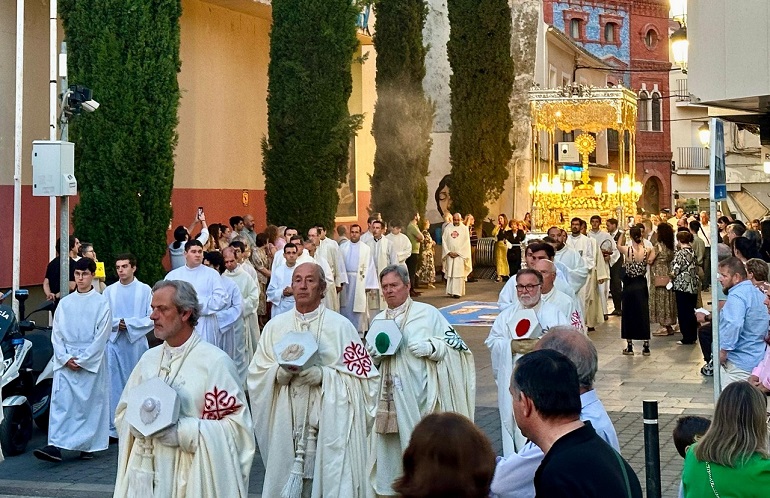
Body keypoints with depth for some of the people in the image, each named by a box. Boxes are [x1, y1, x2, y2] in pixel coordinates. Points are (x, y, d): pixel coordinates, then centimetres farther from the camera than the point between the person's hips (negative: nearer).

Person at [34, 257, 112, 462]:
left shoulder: (101, 303, -1)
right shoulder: (65, 303, 9)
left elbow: (101, 336, -6)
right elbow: (56, 333, 7)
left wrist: (82, 360, -11)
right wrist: (65, 358, -7)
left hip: (91, 362, -2)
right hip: (65, 362, 3)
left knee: (90, 403, 2)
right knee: (60, 401, -8)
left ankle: (88, 446, 13)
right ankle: (55, 445, -14)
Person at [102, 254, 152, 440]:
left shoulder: (145, 290, 1)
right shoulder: (109, 291, 7)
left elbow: (152, 318, -4)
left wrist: (129, 324, -12)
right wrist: (117, 323, -12)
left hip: (137, 342, -1)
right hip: (114, 343, 1)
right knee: (115, 385, -1)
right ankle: (114, 427, 4)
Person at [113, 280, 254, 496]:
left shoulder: (215, 361, -10)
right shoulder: (149, 359, 11)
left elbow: (236, 425, -15)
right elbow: (123, 412, 16)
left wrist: (181, 431, -20)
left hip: (191, 477, -5)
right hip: (145, 473, 5)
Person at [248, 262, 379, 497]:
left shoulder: (341, 326, -2)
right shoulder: (275, 326, 8)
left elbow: (359, 378, -5)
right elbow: (256, 374, 7)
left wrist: (322, 375, -18)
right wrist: (281, 373, -13)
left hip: (330, 424, -3)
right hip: (286, 425, 3)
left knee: (330, 479, -5)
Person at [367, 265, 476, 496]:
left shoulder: (428, 313, 0)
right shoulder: (378, 321, 16)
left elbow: (456, 345, -1)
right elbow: (368, 362, 20)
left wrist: (430, 347, -16)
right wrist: (374, 353, -2)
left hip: (420, 396, -4)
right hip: (389, 397, 5)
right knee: (390, 448, 5)